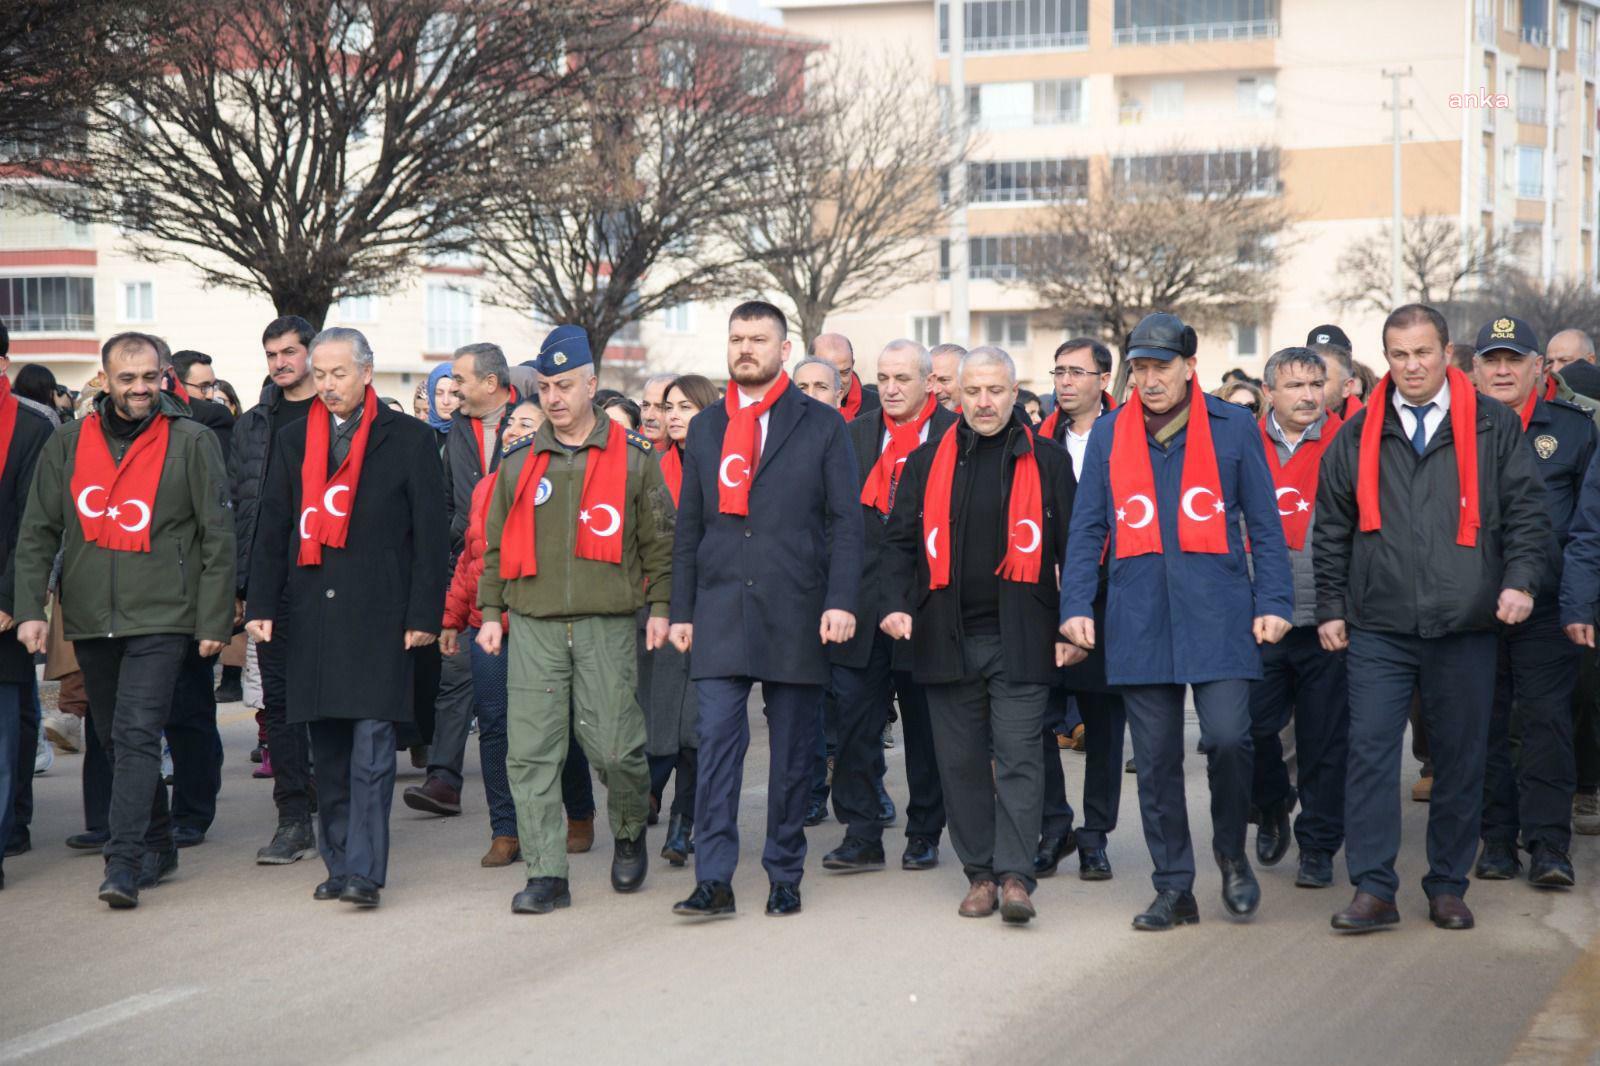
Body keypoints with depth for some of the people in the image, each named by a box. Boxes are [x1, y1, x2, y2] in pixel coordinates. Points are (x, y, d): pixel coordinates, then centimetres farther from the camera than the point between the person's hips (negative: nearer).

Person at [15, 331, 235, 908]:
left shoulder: (192, 442, -2)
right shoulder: (68, 443, 7)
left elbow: (218, 538, -1)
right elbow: (37, 533, 9)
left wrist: (214, 621, -4)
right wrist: (29, 607, 0)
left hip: (161, 617, -5)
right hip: (90, 620, 5)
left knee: (137, 736, -14)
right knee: (114, 739, 13)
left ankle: (124, 865, -15)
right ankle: (158, 847, 28)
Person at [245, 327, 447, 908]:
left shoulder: (408, 439, 2)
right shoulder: (294, 440, 14)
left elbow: (430, 534, 0)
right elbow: (272, 528, 14)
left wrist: (424, 614, -6)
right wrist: (262, 606, 5)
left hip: (378, 615, -4)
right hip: (311, 614, 4)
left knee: (371, 744, -9)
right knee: (327, 751, 7)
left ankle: (364, 870, -10)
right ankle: (339, 864, 15)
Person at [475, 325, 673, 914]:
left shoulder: (632, 457, 5)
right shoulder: (521, 465, 12)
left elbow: (658, 538, 8)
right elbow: (496, 545, 17)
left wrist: (660, 606, 2)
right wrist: (490, 611, 10)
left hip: (606, 626, -2)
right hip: (533, 627, 3)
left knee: (612, 746, -5)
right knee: (531, 752, -3)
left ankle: (630, 832, 26)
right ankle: (547, 875, 2)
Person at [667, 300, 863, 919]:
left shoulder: (821, 426, 4)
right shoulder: (706, 428, 13)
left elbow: (846, 521, 0)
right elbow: (689, 527, 14)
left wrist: (840, 601, -10)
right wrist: (680, 611, 8)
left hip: (795, 614, -2)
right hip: (721, 615, 2)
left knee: (792, 751, 5)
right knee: (717, 742, -7)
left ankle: (784, 877, 15)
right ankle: (714, 880, -6)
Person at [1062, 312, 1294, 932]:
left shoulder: (1234, 428, 4)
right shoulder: (1108, 436, 9)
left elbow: (1264, 524, 7)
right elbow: (1087, 530, 12)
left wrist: (1274, 602, -1)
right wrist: (1076, 605, 2)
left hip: (1217, 617, -2)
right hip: (1139, 620, 2)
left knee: (1227, 737, -13)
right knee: (1155, 760, 4)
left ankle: (1232, 854, 14)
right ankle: (1173, 890, 14)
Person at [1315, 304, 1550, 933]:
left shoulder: (1494, 428, 6)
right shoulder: (1357, 437, 9)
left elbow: (1527, 511, 5)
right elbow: (1331, 531, 13)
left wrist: (1521, 579, -10)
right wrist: (1331, 607, 8)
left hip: (1465, 627, 0)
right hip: (1378, 629, 0)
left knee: (1461, 759, 6)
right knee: (1371, 753, -6)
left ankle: (1448, 887, 17)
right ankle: (1374, 890, -2)